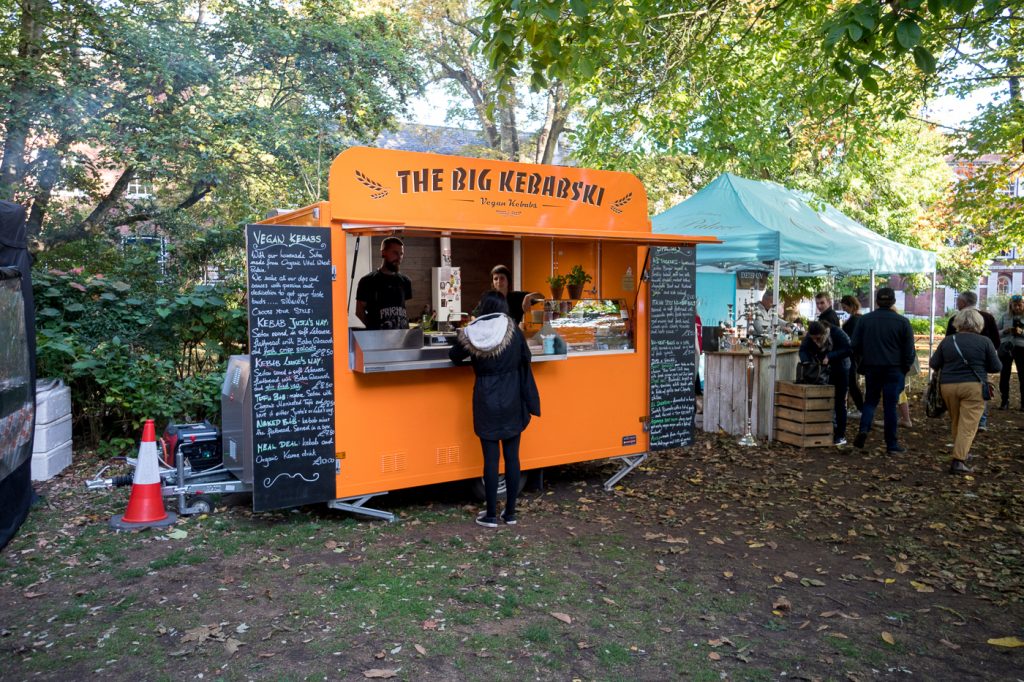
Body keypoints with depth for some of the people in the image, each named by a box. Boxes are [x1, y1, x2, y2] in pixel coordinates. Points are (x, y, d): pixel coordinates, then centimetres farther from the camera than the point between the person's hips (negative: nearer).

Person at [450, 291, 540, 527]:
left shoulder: (471, 334, -8)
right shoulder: (513, 330, -7)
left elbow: (454, 356, 9)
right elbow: (525, 358, 5)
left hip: (486, 402, -1)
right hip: (512, 402, 1)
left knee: (491, 458, 5)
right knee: (512, 457, 9)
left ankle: (491, 515, 12)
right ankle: (510, 512, 18)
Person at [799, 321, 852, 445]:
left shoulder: (837, 333, -27)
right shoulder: (809, 337, -15)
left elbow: (849, 350, -30)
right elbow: (803, 350, -15)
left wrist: (830, 356, -36)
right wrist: (806, 361, -34)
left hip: (840, 370, -4)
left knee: (839, 402, 0)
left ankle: (841, 436, 5)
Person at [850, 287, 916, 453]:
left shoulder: (864, 320, 1)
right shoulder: (902, 321, -4)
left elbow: (855, 346, 3)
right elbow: (909, 349, -1)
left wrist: (861, 365, 16)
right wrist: (906, 368, 12)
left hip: (871, 368, 1)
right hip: (894, 369, -1)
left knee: (870, 400, 14)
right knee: (890, 405, 3)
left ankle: (864, 429, -11)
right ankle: (892, 445, 9)